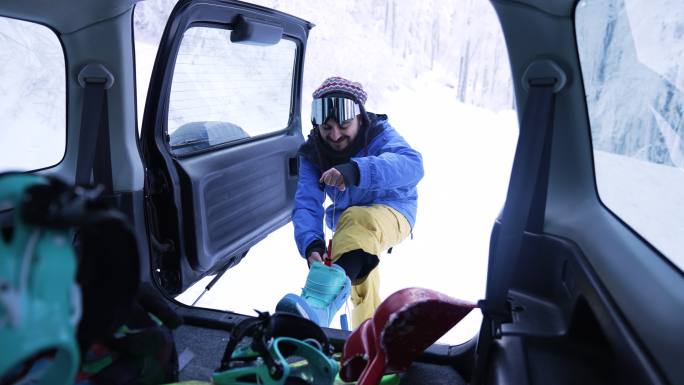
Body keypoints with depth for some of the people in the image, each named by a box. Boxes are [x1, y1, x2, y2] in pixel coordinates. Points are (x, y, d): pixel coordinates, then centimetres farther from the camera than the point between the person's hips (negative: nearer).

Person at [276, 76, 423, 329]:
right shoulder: (312, 153, -10)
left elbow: (412, 165, -42)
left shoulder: (378, 134, -20)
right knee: (362, 286, 2)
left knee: (359, 221, -37)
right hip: (346, 222, 6)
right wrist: (311, 243, -43)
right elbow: (306, 204, -22)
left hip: (392, 213, -5)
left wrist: (355, 171, -59)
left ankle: (318, 304, -55)